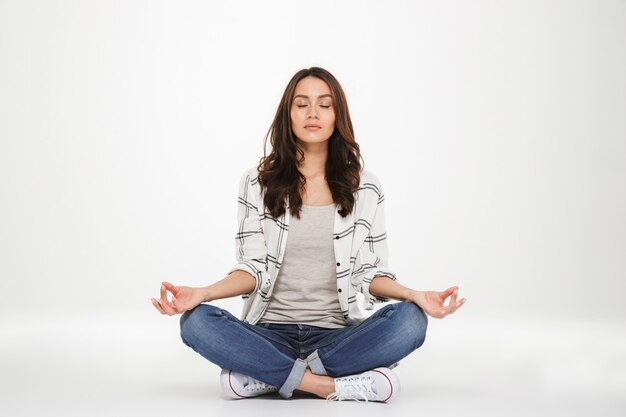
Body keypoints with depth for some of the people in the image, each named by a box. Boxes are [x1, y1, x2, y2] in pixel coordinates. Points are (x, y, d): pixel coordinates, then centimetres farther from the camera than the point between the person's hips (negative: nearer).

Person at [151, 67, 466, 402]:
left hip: (337, 336, 1)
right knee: (197, 321, -29)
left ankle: (265, 378, -24)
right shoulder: (258, 182, 5)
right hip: (270, 333, 0)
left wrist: (414, 294, -16)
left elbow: (370, 273, 4)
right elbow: (253, 269, 0)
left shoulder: (364, 188, 7)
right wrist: (202, 293, -19)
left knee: (409, 320, -29)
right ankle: (329, 385, -28)